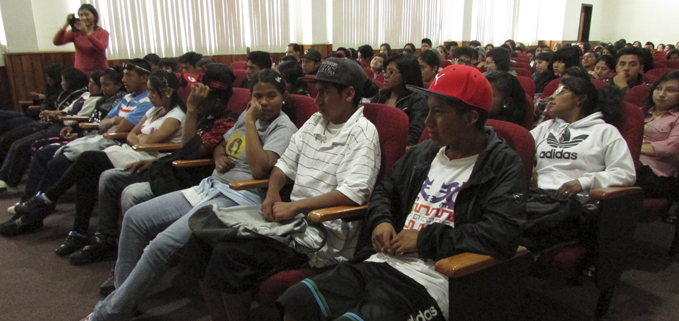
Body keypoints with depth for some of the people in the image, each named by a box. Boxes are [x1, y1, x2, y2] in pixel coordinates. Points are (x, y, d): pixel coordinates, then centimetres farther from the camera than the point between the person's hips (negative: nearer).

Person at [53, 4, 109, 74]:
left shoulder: (103, 33, 2)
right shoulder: (75, 32, 8)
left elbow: (101, 48, -18)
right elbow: (56, 42, -4)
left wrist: (87, 32, -26)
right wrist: (66, 25, -13)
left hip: (100, 71, -1)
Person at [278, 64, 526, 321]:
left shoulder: (502, 165, -4)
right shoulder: (422, 153, 15)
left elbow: (503, 234, -19)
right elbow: (384, 192, 28)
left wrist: (424, 238, -14)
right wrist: (381, 221, 4)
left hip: (429, 282, -6)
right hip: (382, 262, 7)